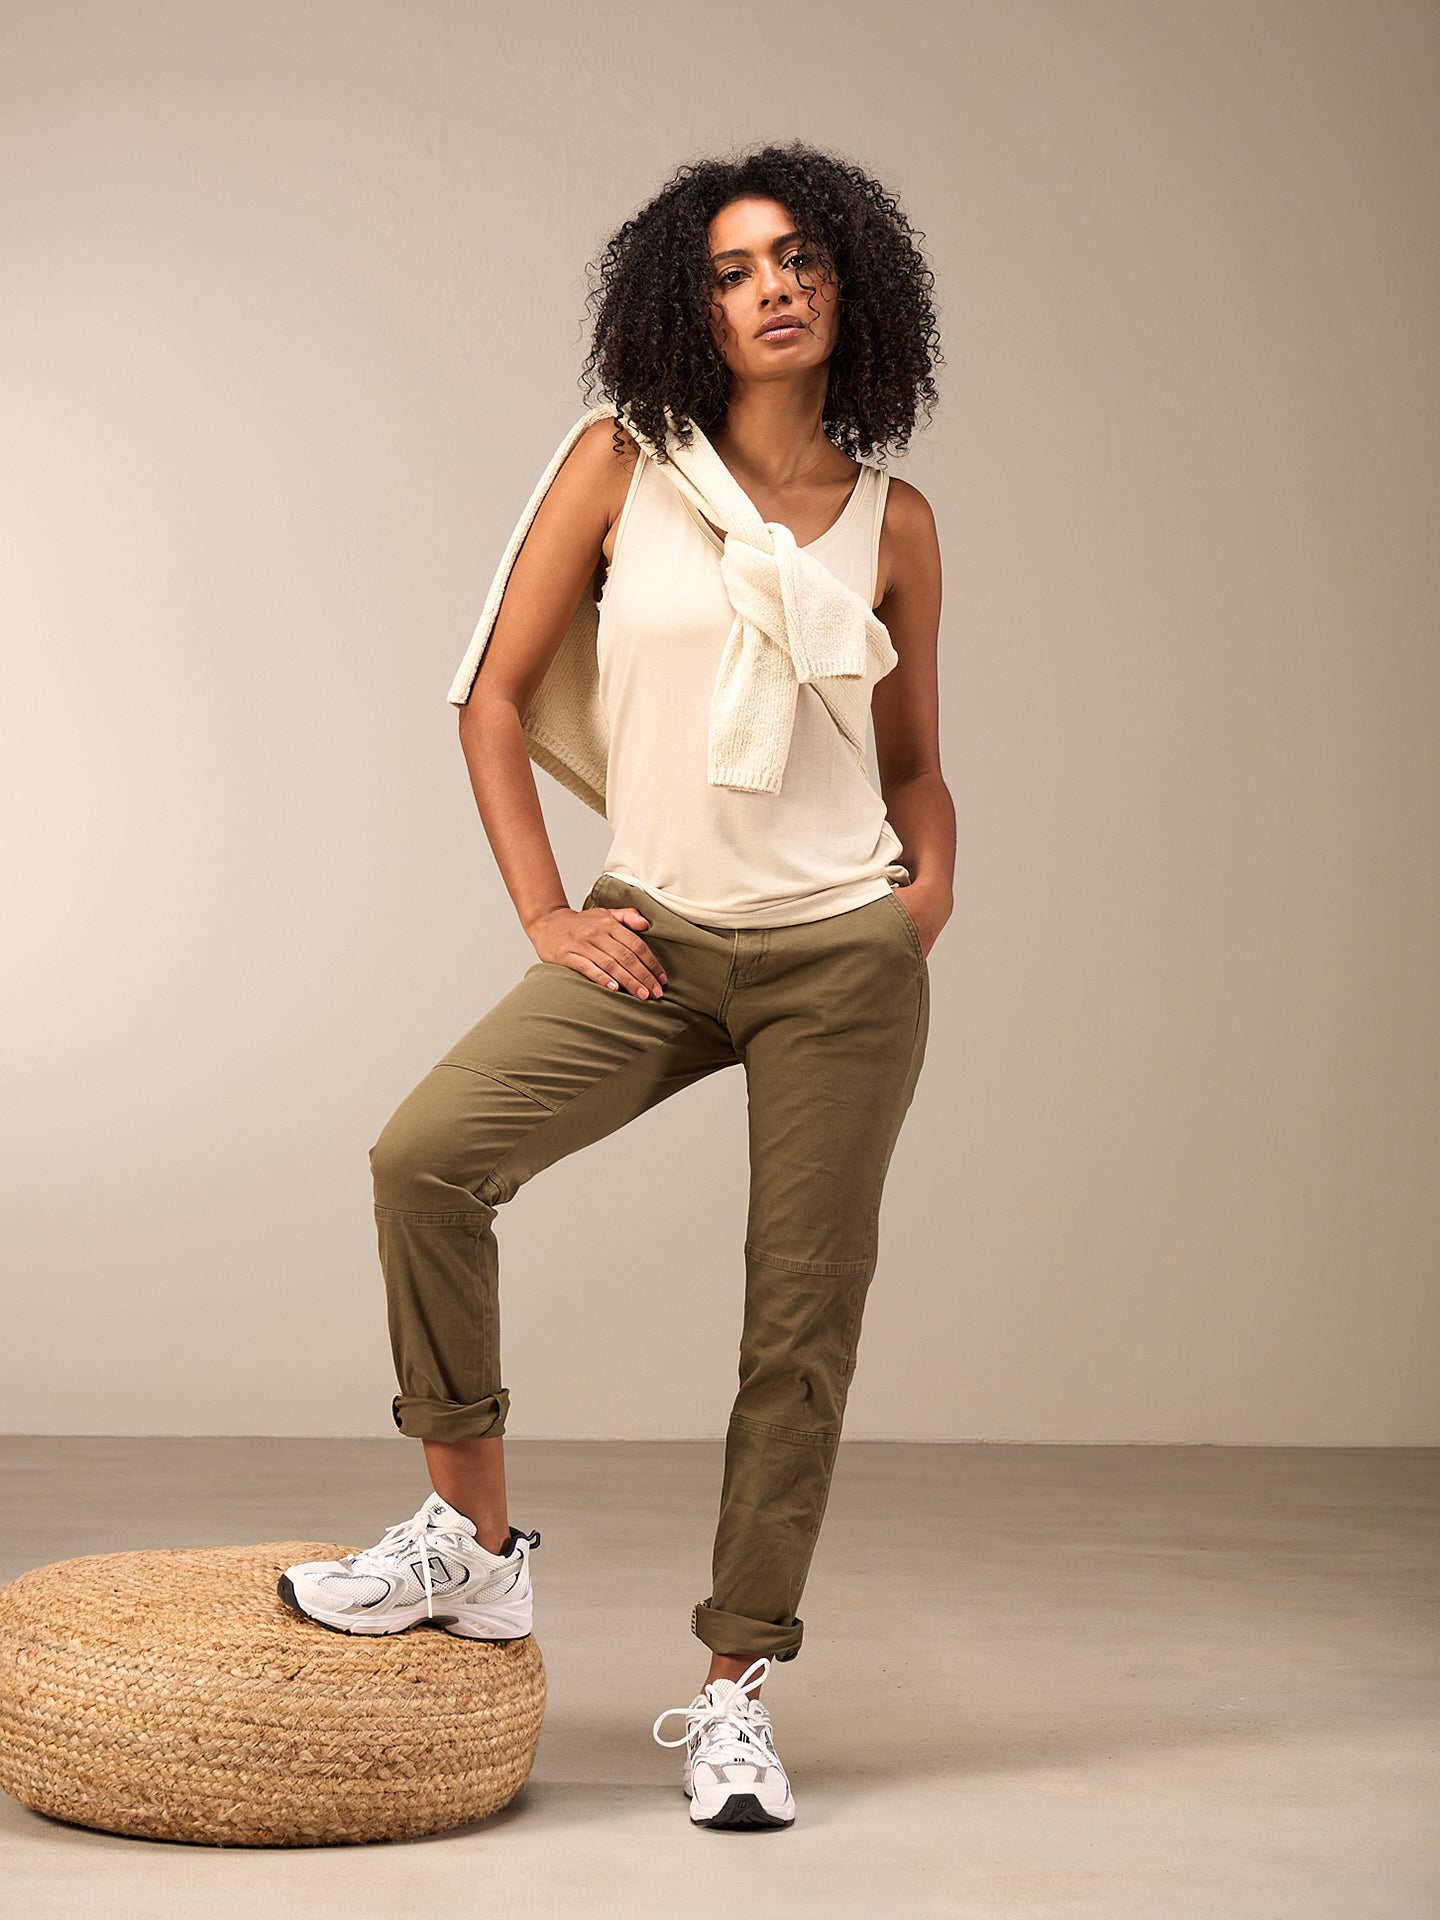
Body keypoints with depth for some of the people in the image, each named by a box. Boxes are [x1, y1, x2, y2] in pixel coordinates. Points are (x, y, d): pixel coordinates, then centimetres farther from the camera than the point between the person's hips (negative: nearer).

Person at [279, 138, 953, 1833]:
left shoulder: (891, 522, 5)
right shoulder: (622, 465, 0)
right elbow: (496, 693, 2)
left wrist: (934, 882, -3)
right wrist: (546, 916, -4)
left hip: (842, 950, 0)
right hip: (655, 939, 0)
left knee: (801, 1318, 1)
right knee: (427, 1155, -20)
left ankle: (734, 1688, 15)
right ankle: (473, 1540, -3)